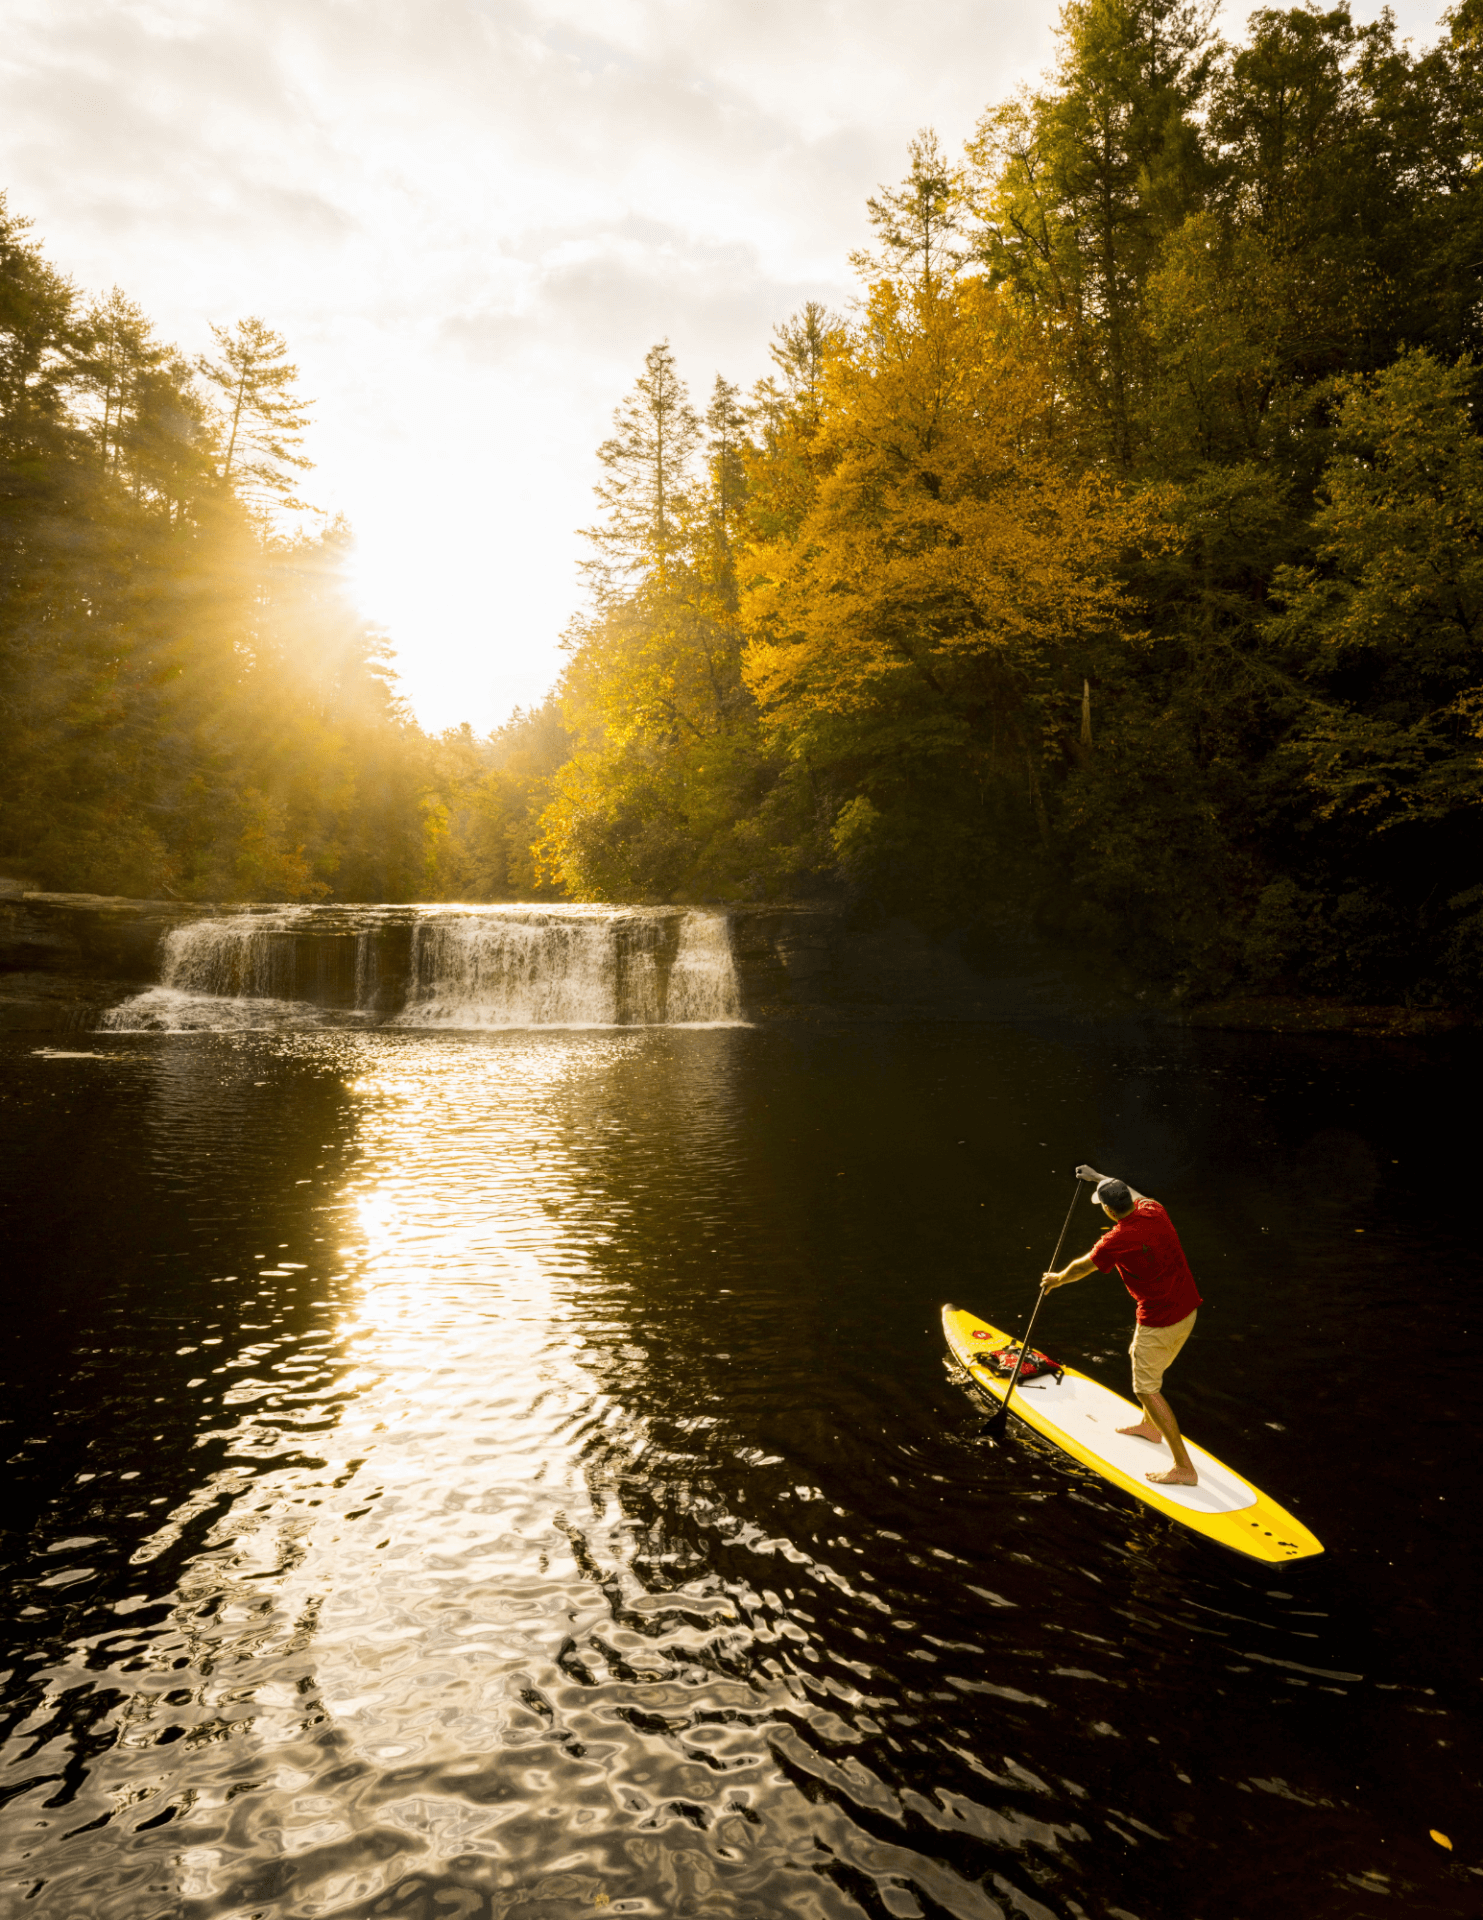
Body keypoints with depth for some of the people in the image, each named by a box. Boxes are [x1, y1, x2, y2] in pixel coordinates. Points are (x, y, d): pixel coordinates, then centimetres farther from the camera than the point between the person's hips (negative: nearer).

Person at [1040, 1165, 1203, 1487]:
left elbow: (1082, 1267, -3)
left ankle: (1184, 1467, 3)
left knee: (1147, 1388, 3)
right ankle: (1150, 1426, 46)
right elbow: (1136, 1195, 21)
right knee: (1139, 1357, 28)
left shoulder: (1116, 1241, -22)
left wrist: (1057, 1279, 17)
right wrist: (1100, 1177, 31)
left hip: (1160, 1321, -8)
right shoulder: (1154, 1210, -6)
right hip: (1188, 1307, 8)